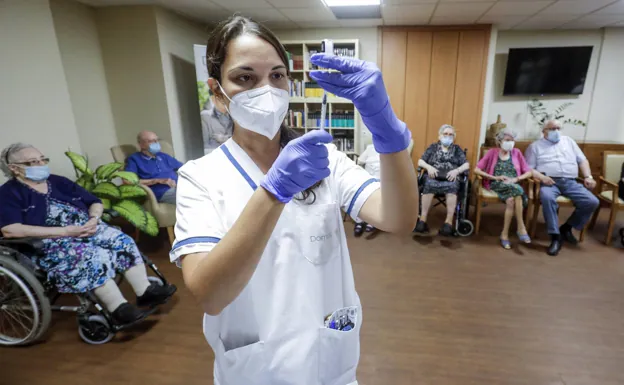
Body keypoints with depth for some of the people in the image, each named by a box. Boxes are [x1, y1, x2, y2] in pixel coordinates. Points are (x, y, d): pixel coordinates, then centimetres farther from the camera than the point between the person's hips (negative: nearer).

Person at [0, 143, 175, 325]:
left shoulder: (59, 182, 16)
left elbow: (95, 202, 17)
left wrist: (94, 219, -8)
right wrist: (66, 231, -22)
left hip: (85, 229, 6)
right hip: (49, 243, -5)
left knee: (123, 241, -19)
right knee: (92, 257, -33)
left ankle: (145, 291, -16)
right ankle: (119, 308, -27)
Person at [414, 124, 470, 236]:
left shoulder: (457, 149, 22)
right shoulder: (433, 147, 21)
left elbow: (466, 164, 11)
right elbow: (420, 161, 12)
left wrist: (456, 170, -10)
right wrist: (429, 167, -9)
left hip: (450, 178, 0)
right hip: (433, 176, 0)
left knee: (452, 186, -37)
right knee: (429, 184, -37)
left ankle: (449, 221, -40)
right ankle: (423, 219, -38)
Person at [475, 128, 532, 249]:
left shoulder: (516, 153, 16)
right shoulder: (492, 152, 8)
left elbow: (529, 172, 13)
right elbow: (477, 169, -1)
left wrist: (516, 179, -8)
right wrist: (495, 178, -11)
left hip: (513, 185, 2)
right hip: (496, 185, -2)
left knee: (511, 200, -35)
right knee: (516, 191, -35)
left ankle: (505, 234, -29)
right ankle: (521, 228, -28)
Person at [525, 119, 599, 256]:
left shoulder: (568, 141, 23)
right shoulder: (535, 146, 11)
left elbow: (582, 160, 21)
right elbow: (528, 168, 2)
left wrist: (588, 176, 5)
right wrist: (541, 176, -16)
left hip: (570, 182, 5)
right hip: (549, 182, -4)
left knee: (593, 202, -18)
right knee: (547, 197, -38)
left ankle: (567, 228, 4)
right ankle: (555, 237, -29)